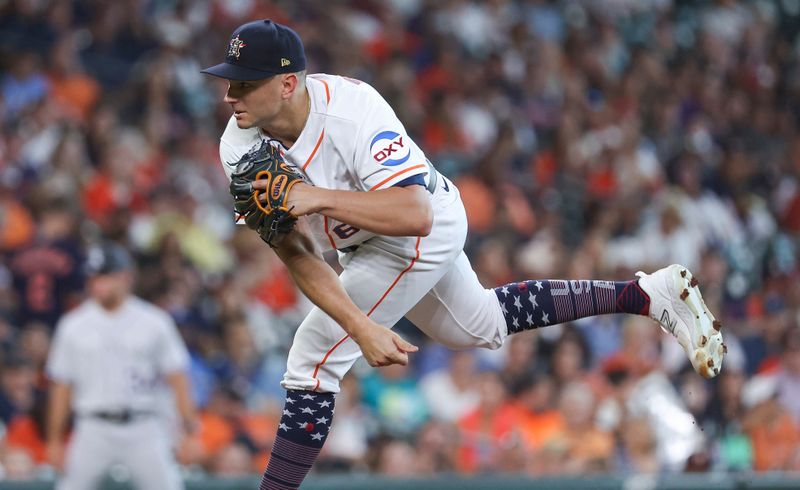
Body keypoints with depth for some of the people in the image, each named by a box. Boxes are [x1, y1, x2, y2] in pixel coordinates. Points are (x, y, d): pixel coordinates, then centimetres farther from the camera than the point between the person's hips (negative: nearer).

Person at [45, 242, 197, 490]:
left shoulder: (154, 322, 4)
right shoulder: (73, 326, 6)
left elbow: (176, 377, 3)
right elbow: (61, 386, 9)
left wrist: (190, 429, -7)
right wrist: (55, 440, 6)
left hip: (144, 431, -1)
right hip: (94, 429, 1)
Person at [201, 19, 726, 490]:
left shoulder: (352, 110, -36)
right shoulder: (240, 148, -20)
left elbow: (415, 216, -43)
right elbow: (296, 255, -22)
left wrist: (320, 198, -52)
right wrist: (360, 327, -33)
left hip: (425, 231, -8)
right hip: (364, 239, 8)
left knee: (313, 359, -14)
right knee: (484, 326, 26)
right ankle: (648, 293, 36)